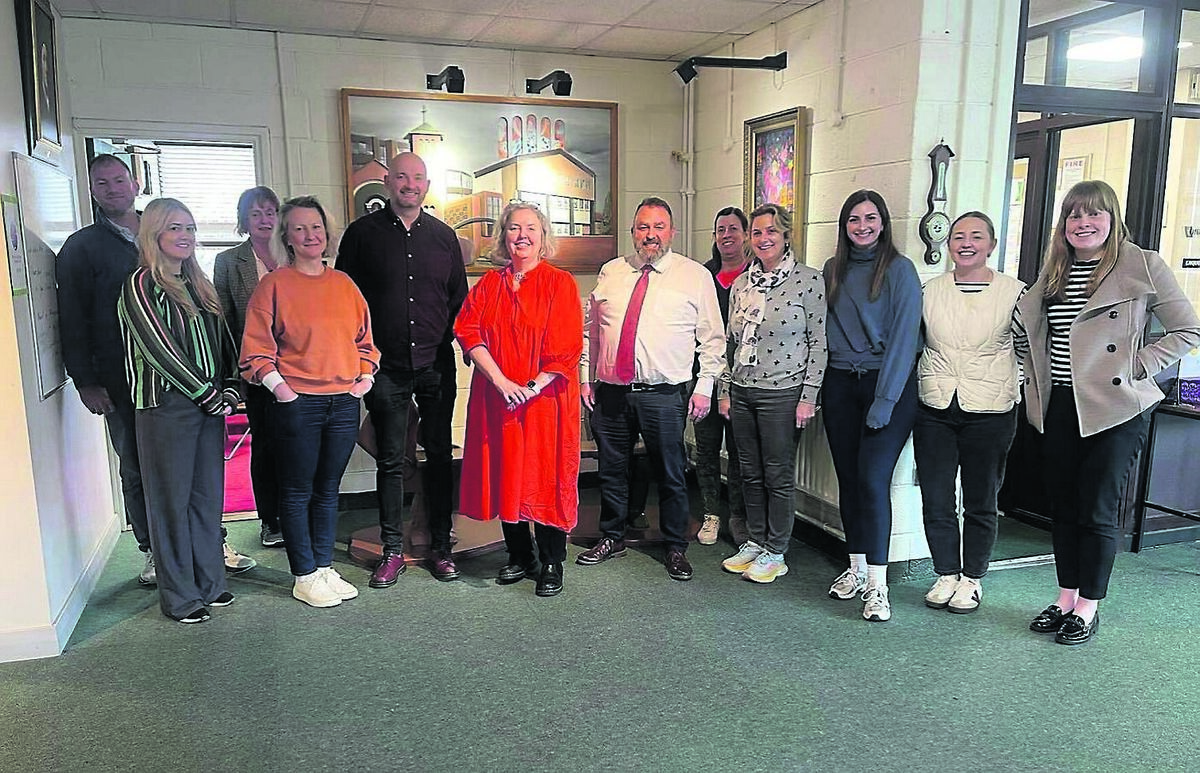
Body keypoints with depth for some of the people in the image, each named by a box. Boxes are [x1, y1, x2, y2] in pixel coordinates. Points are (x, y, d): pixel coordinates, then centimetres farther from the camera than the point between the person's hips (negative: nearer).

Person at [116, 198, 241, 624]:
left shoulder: (200, 284, 14)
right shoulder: (140, 285, -6)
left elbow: (223, 340, 15)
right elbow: (160, 349, -13)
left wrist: (229, 389, 1)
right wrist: (210, 396, -11)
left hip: (210, 404, 6)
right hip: (165, 406, -6)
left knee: (208, 496, 11)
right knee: (172, 501, 2)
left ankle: (210, 583, 24)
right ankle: (180, 597, 13)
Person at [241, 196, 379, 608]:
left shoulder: (343, 283, 10)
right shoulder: (274, 284, -3)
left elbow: (364, 337, 17)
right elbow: (256, 347, -5)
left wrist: (365, 376, 5)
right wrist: (278, 386, -13)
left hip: (344, 401, 5)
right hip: (297, 403, -4)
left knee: (328, 489, 13)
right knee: (297, 492, 5)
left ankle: (325, 568, 25)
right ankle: (304, 577, 16)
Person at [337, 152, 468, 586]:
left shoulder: (444, 236, 9)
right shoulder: (363, 233, 3)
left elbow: (459, 297, 14)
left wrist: (452, 340, 3)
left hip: (436, 366, 2)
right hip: (386, 367, -1)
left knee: (440, 455, 6)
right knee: (390, 460, 5)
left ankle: (440, 547, 18)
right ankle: (392, 551, 17)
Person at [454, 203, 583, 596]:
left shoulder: (560, 283, -1)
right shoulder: (489, 284, 10)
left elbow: (567, 346, -9)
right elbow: (468, 331, -2)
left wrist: (532, 387, -16)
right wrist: (501, 381, -14)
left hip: (546, 398, -4)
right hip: (498, 398, 4)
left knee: (546, 475, 0)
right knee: (505, 474, 9)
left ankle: (551, 563, 15)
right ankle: (519, 557, 25)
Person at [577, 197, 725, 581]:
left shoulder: (696, 276, 2)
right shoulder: (610, 272, 11)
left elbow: (712, 338, 2)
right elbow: (590, 329, 15)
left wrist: (704, 386, -5)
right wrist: (585, 377, 10)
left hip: (664, 395, -3)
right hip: (609, 391, 3)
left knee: (670, 474, 7)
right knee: (611, 470, 14)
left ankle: (676, 547, 24)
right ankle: (611, 538, 33)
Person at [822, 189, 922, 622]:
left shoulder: (899, 269, -5)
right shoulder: (833, 270, 10)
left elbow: (903, 337, -10)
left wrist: (884, 400, -15)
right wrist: (817, 385, 4)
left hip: (888, 383, -5)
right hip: (841, 383, 5)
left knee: (873, 480, -11)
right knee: (848, 478, 7)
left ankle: (877, 585, -3)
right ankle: (856, 569, 19)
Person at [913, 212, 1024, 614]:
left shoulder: (1014, 292, 0)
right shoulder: (930, 290, 6)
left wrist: (1012, 388, -2)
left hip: (990, 412, -2)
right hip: (934, 410, 2)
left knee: (980, 501, 9)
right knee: (935, 500, 5)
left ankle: (972, 578, 25)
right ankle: (946, 573, 23)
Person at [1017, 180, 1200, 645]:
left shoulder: (1142, 266, -5)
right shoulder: (1054, 271, 11)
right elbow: (1028, 331, 24)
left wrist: (1137, 366, -12)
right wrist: (1038, 374, 8)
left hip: (1116, 410, -5)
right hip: (1059, 408, 6)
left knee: (1098, 511, 1)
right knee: (1062, 507, 12)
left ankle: (1088, 607, 15)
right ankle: (1065, 599, 25)